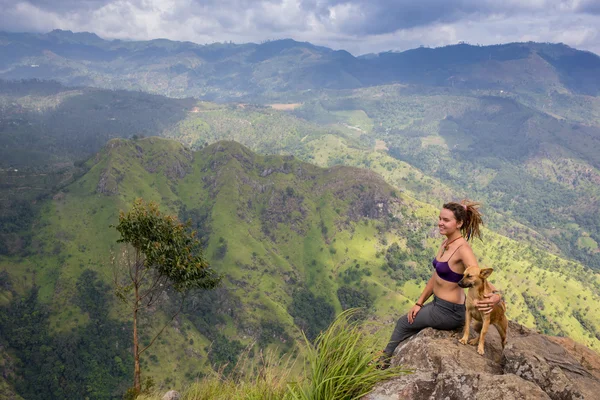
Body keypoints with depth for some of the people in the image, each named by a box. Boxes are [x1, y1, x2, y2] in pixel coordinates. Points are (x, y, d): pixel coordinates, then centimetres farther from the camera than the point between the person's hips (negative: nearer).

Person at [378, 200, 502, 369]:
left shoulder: (462, 249, -27)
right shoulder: (446, 244, 1)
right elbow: (436, 276, 7)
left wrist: (495, 295, -55)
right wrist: (419, 303, 8)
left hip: (449, 312, -8)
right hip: (438, 304, 8)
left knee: (403, 323, 12)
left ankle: (384, 362, 36)